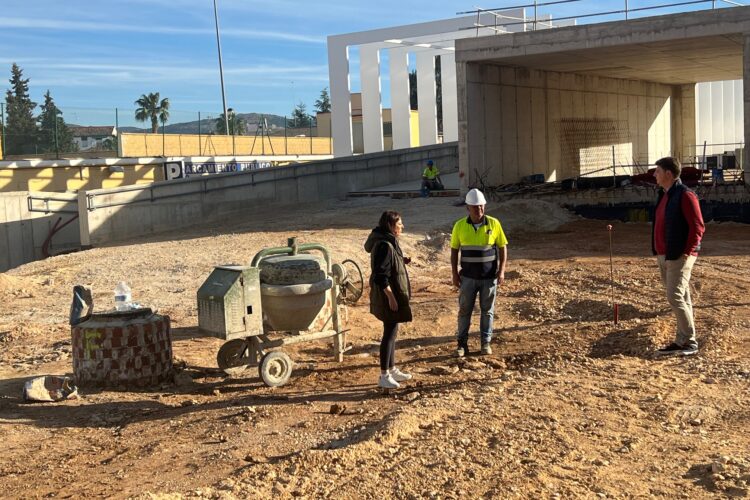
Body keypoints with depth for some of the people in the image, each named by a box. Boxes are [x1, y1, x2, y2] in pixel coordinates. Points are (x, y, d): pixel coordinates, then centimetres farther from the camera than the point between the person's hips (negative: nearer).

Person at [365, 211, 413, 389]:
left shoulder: (389, 242, 10)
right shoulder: (384, 245, -21)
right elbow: (380, 275, -24)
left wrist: (401, 261, 6)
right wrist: (391, 297, -23)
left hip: (394, 295, 10)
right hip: (388, 296, -10)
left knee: (392, 332, 17)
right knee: (390, 333, -4)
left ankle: (392, 369, 28)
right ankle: (384, 376, 4)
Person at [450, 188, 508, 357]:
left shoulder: (494, 223, -7)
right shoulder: (460, 226, -4)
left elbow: (503, 247, 0)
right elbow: (454, 250, 3)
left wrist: (502, 271, -8)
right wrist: (455, 274, 0)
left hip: (489, 277, 0)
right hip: (468, 277, 1)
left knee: (487, 310, 9)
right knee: (464, 310, 6)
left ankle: (486, 343, 21)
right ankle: (462, 344, 15)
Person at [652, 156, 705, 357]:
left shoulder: (685, 195, -14)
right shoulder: (664, 195, 14)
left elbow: (698, 227, -18)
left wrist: (687, 252, -19)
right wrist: (658, 251, 14)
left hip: (679, 256, -9)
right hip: (663, 255, 9)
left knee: (675, 297, -11)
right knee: (681, 298, 12)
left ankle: (689, 342, -3)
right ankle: (682, 341, 16)